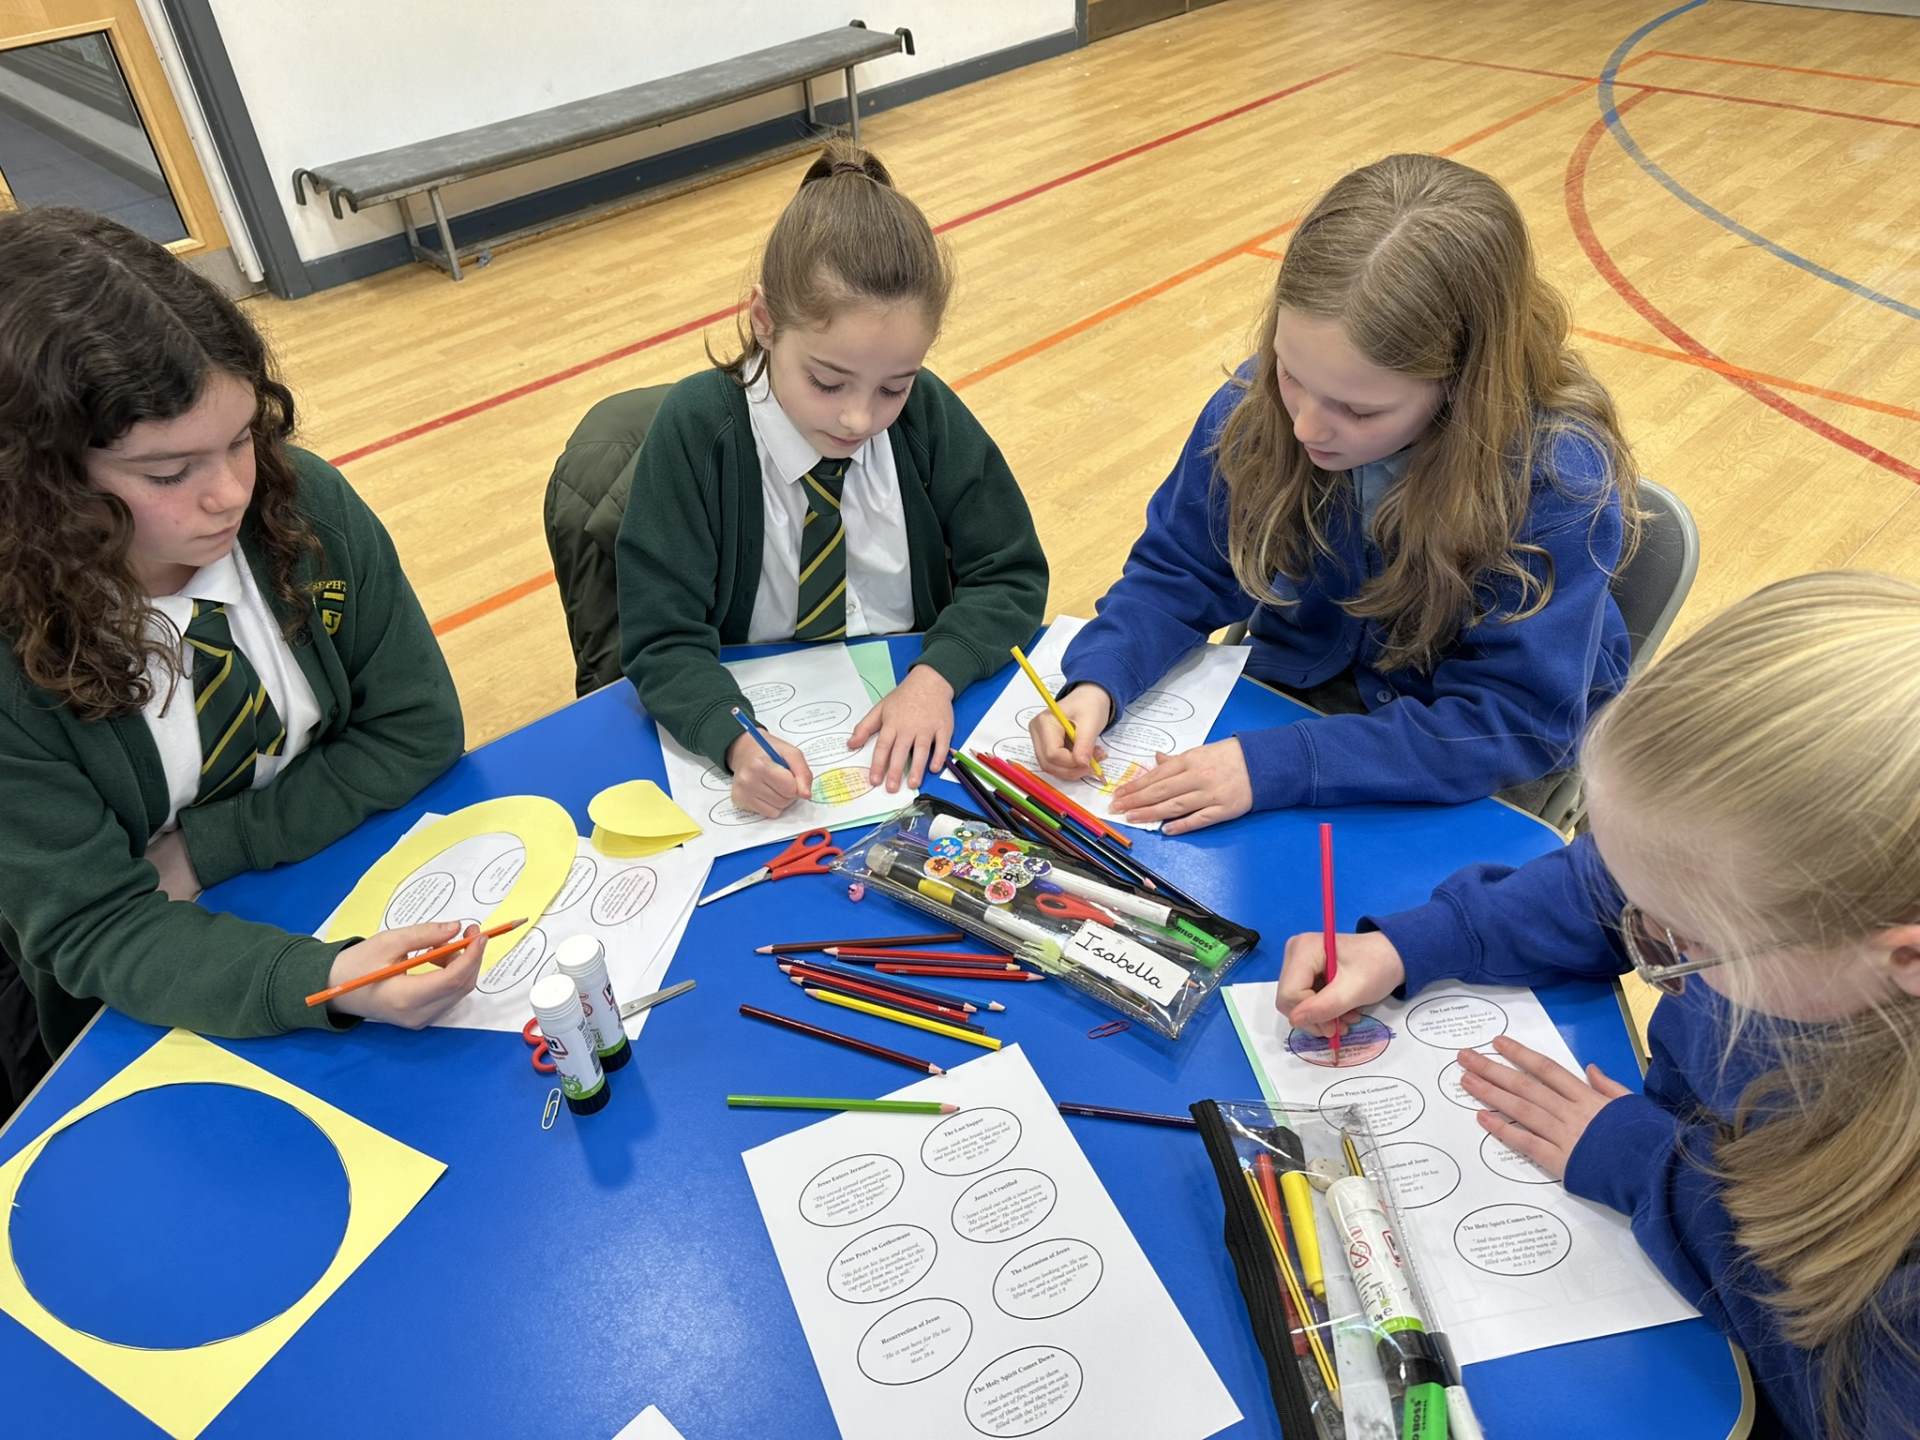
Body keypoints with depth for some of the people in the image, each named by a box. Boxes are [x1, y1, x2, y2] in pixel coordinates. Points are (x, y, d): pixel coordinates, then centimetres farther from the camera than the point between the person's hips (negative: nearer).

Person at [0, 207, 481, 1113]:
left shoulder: (304, 503, -15)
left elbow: (416, 731, -7)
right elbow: (96, 932, -21)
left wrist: (206, 848, -17)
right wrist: (326, 981, -39)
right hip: (144, 1017, -2)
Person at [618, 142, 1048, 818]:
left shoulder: (928, 414, -7)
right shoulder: (696, 431, -14)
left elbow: (1010, 575, -1)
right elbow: (664, 640, -14)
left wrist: (934, 678, -19)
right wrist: (737, 742, -34)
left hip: (909, 728, 2)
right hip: (757, 721, -2)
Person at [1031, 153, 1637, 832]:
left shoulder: (1560, 479, -27)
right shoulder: (1255, 406, -16)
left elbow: (1516, 720, -27)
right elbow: (1178, 572, -4)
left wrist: (1275, 765, -36)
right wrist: (1097, 682, -24)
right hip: (1299, 693, 3)